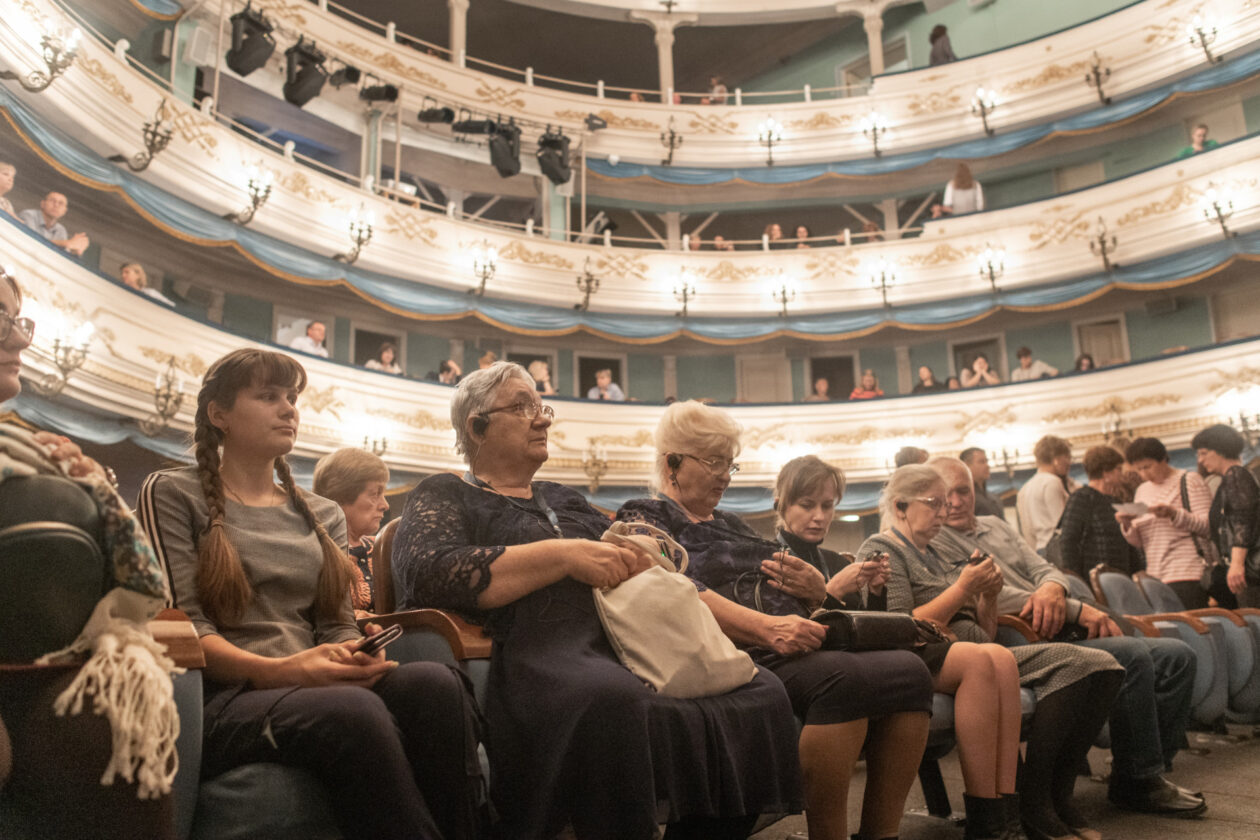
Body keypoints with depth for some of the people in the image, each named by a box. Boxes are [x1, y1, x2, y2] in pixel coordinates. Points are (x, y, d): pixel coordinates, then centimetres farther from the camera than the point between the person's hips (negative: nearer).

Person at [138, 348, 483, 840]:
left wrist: (355, 656, -11)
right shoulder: (173, 494, 8)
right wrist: (278, 671, -21)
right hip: (226, 701, -4)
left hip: (311, 688, 5)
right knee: (353, 710, -38)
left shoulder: (323, 515, 23)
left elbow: (338, 625, 15)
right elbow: (183, 624, -4)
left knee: (434, 683, -30)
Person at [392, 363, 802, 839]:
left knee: (760, 692, -14)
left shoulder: (563, 499, 30)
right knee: (611, 705, -39)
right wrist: (563, 554, -13)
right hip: (532, 654, -7)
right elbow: (427, 574, -10)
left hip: (617, 644, 7)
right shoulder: (444, 496, 11)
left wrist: (638, 553, 2)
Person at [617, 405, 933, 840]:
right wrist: (766, 628, -26)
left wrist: (818, 591, 2)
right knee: (843, 678, -33)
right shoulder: (646, 516, 6)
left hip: (799, 647, 8)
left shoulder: (731, 524, 29)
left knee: (908, 670, -16)